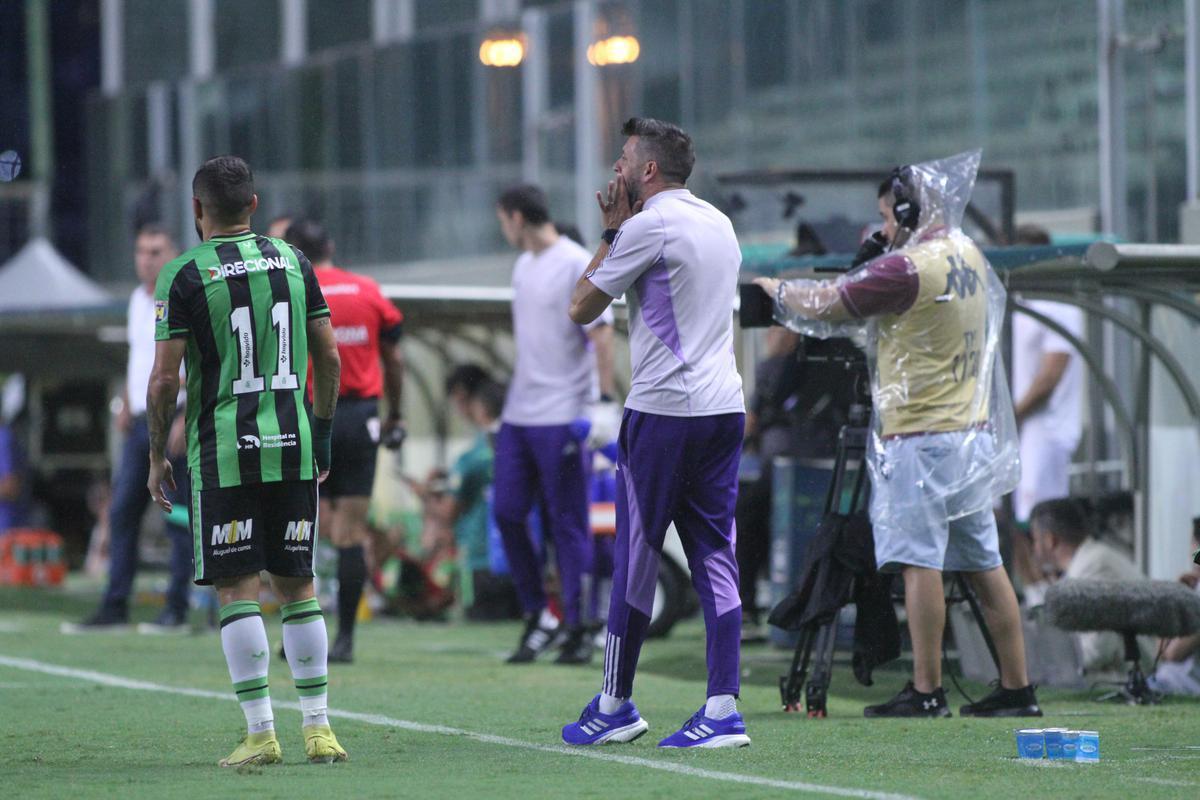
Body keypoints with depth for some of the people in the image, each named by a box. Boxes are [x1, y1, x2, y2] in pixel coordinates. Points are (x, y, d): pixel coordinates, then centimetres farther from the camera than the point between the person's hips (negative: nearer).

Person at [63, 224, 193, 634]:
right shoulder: (138, 299, 15)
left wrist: (185, 420, -19)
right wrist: (126, 406, 13)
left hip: (174, 420, -8)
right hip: (141, 422, 8)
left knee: (178, 516, -4)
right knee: (122, 512, 4)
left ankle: (177, 610, 1)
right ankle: (114, 608, 7)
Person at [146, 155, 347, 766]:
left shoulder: (184, 275, -5)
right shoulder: (292, 262, 8)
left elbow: (165, 378, -8)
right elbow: (329, 358, 9)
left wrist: (156, 457, 2)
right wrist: (321, 434, 20)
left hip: (223, 452, -4)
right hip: (292, 443, 4)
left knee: (238, 589, -2)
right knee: (297, 584, 10)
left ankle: (260, 732, -6)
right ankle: (317, 727, 9)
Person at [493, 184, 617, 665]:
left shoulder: (577, 265, -10)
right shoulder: (524, 265, 15)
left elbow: (601, 334, -13)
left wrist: (605, 401, -19)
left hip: (562, 418, -8)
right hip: (518, 415, 8)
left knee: (568, 526, -3)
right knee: (508, 513, 4)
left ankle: (577, 630, 4)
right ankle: (538, 617, 15)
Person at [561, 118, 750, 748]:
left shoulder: (647, 227, -9)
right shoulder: (718, 223, 16)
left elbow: (581, 308, -1)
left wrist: (611, 231, 8)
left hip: (663, 410, -7)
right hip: (724, 406, 7)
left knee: (635, 557, 2)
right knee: (715, 556, 3)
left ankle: (615, 704, 9)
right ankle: (722, 709, -4)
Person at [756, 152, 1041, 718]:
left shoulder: (907, 268, -14)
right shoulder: (969, 256, 12)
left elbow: (824, 307, -8)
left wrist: (778, 289, 10)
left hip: (920, 436, -9)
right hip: (974, 431, 9)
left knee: (919, 559, -7)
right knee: (984, 563, 8)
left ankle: (926, 691, -9)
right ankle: (1017, 689, 8)